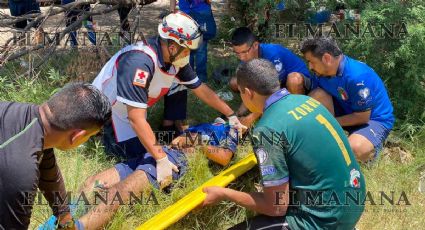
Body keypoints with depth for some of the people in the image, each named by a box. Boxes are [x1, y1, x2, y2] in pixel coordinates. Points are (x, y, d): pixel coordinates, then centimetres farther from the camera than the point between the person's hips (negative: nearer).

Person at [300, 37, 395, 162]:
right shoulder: (323, 71, -9)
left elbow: (363, 117, -24)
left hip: (374, 119, -7)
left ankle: (370, 145, 0)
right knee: (317, 95, -17)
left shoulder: (357, 76, -32)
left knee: (355, 149, -37)